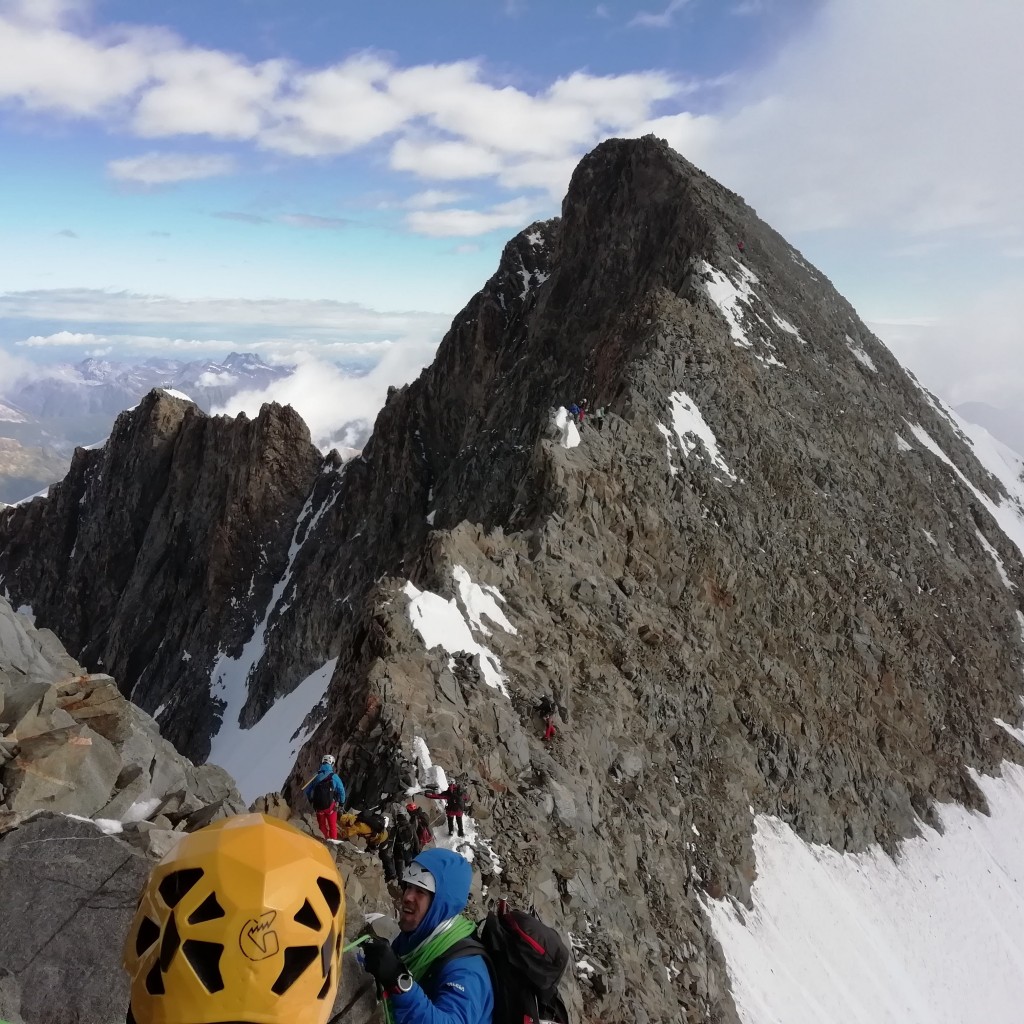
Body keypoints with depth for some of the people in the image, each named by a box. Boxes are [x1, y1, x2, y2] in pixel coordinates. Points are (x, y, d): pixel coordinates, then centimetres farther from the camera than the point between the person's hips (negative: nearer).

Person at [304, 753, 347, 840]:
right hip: (330, 805, -2)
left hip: (318, 806, 3)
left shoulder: (316, 776, -1)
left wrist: (311, 800, 20)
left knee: (322, 826, 18)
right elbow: (341, 790, -8)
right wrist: (342, 803, 8)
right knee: (332, 826, 11)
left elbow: (307, 791, 4)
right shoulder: (334, 776, -10)